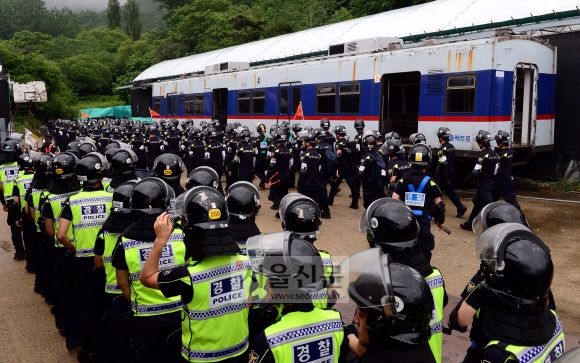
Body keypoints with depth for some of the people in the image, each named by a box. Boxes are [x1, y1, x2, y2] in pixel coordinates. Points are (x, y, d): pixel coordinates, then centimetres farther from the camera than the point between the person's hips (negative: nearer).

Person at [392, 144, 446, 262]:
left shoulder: (403, 180, -1)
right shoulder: (430, 182, -6)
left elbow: (394, 201, -4)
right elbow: (438, 204, -1)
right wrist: (441, 221, 14)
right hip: (423, 222, -3)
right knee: (423, 254, 4)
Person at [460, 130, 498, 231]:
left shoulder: (483, 155, -17)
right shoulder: (494, 154, 9)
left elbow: (476, 172, -19)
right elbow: (495, 171, 13)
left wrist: (466, 181, -12)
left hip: (483, 184, -9)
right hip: (491, 183, 9)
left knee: (488, 205, -8)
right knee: (477, 203, 17)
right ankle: (470, 223, 27)